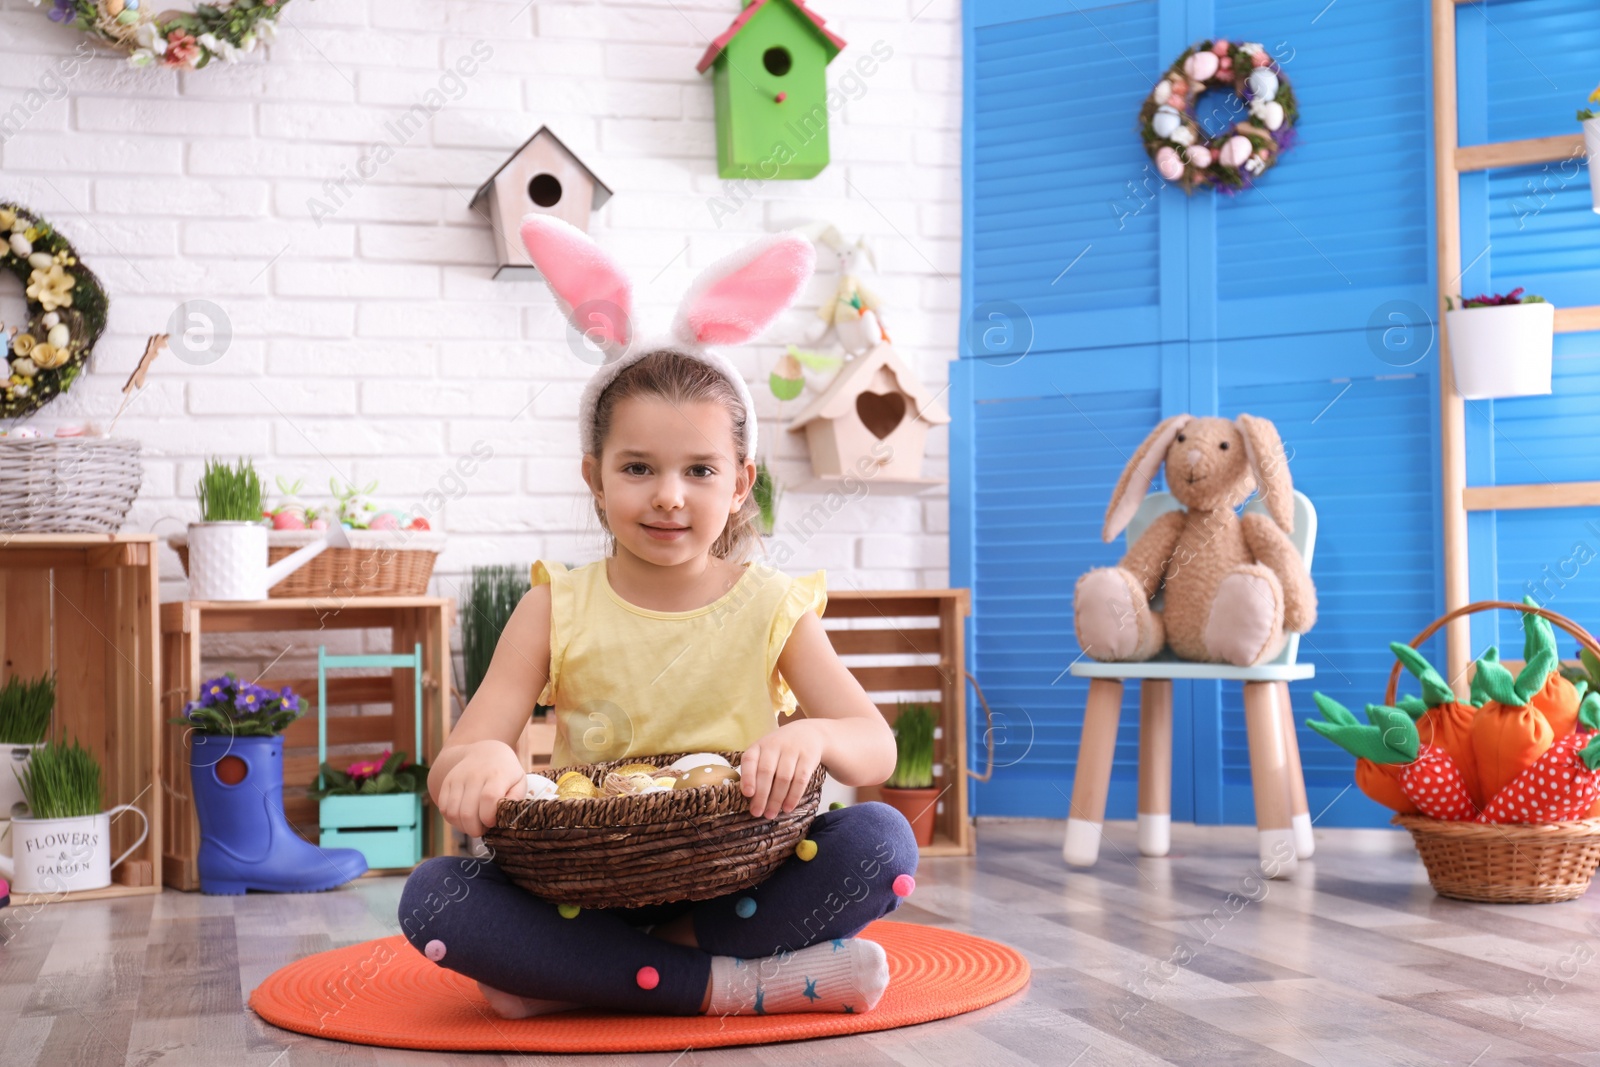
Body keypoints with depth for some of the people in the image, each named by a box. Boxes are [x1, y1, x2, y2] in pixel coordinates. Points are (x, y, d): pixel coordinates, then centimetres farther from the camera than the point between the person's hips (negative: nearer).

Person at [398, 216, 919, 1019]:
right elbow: (451, 769, -7)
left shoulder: (771, 608, 1)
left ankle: (572, 983, -24)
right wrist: (476, 764, -34)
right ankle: (724, 986, -26)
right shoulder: (556, 611, 1)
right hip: (589, 887, 0)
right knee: (432, 896, -26)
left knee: (882, 843, -26)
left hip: (735, 884, 0)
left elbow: (876, 749, -6)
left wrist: (813, 737, -32)